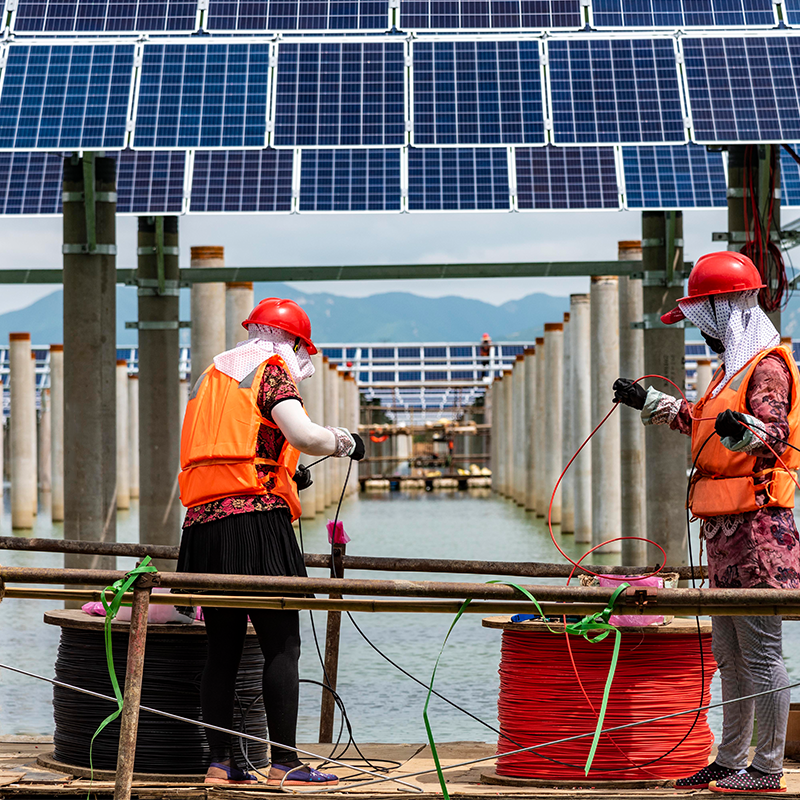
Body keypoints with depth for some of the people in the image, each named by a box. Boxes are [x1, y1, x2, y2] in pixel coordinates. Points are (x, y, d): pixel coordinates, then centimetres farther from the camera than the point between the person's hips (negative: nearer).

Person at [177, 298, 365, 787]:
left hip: (203, 521, 7)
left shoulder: (211, 378, 23)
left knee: (223, 646, 10)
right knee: (282, 645, -5)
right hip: (255, 520, -7)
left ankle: (220, 761, 8)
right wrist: (344, 442, 3)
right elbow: (302, 434, -17)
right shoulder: (273, 370, 0)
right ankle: (284, 762, -7)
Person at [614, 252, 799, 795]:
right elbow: (702, 422, 37)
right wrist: (652, 403, 42)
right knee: (729, 652, 13)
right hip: (727, 526, 10)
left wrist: (744, 430, -43)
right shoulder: (735, 365, 22)